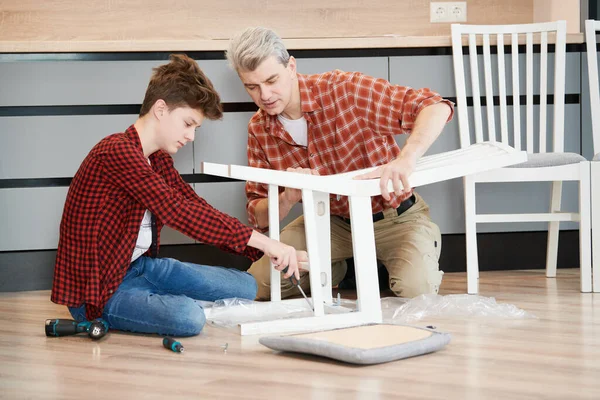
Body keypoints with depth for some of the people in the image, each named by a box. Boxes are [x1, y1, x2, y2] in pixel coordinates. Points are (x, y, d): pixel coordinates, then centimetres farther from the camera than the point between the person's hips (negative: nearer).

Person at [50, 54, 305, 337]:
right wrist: (262, 241, -32)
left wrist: (268, 250, -4)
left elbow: (200, 212, 9)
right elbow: (177, 212, -31)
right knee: (187, 317, -33)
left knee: (245, 287, 5)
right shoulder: (117, 151, -22)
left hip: (142, 266, 9)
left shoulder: (158, 158, 10)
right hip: (97, 287, -9)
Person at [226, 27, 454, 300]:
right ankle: (332, 271, 20)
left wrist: (407, 159, -50)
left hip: (395, 217, -4)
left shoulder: (344, 90, -24)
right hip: (332, 221, 4)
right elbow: (260, 218, -5)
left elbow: (436, 108, -32)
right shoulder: (259, 130, -8)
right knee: (259, 282, -8)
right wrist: (288, 198, -29)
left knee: (416, 288, -28)